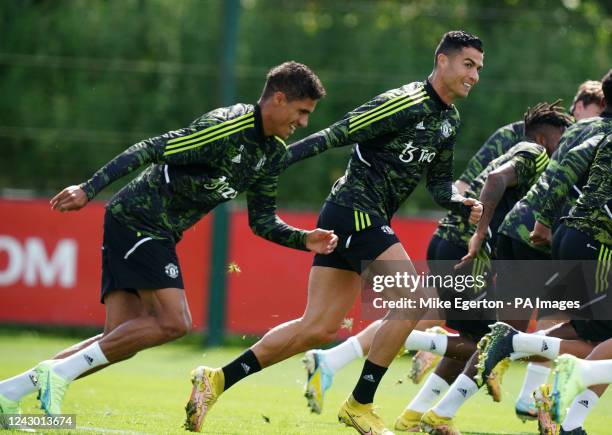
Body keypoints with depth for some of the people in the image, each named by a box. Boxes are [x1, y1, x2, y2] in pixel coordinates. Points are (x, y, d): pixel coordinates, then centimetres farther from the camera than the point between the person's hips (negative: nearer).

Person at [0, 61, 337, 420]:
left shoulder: (274, 153, 10)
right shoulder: (226, 128, -19)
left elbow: (263, 221, 18)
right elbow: (150, 151, -21)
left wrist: (305, 240, 1)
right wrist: (89, 189, -25)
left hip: (159, 234, 9)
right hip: (137, 219, -9)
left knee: (121, 341, 1)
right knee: (174, 322, -18)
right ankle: (60, 373, -14)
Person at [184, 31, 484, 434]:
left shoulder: (450, 120, 14)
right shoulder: (405, 104, -15)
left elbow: (439, 182, 20)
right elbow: (336, 135, -17)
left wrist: (462, 203, -1)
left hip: (368, 219, 9)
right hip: (355, 212, -9)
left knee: (318, 328, 5)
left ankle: (216, 380, 9)